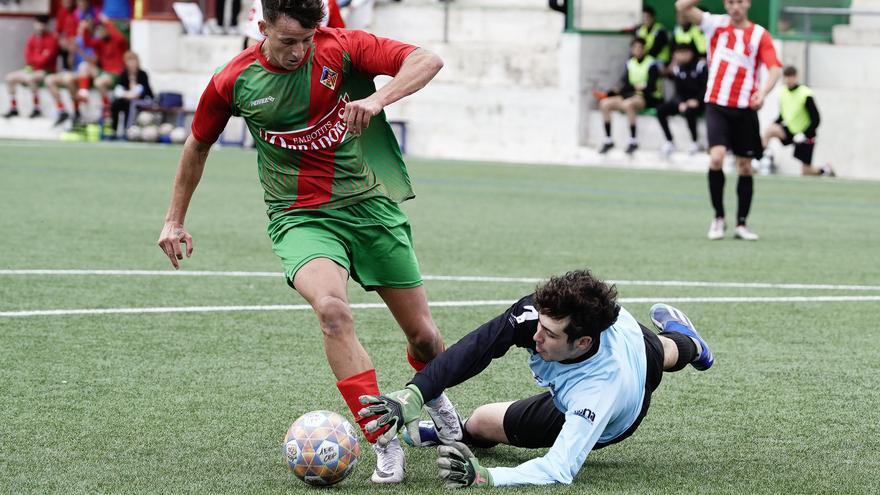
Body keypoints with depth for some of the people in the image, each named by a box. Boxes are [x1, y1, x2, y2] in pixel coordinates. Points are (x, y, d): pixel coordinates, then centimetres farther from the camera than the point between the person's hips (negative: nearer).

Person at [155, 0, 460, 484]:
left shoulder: (341, 47, -10)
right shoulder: (233, 81, -6)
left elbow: (427, 61, -16)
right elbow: (198, 144, 12)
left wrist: (378, 98, -32)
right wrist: (175, 220, 15)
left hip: (371, 204, 1)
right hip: (300, 219, -1)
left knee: (422, 334, 6)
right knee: (332, 308, -32)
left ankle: (432, 395, 44)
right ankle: (385, 444, -25)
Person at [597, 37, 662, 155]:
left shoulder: (651, 65, -6)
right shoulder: (630, 63, 12)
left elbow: (650, 87, -14)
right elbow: (625, 83, 6)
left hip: (648, 98, -7)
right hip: (630, 95, 7)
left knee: (627, 104, -39)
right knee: (605, 103, -12)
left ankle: (633, 141, -29)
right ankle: (608, 140, -6)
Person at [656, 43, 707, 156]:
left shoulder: (700, 66, -11)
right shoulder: (677, 68, 3)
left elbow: (706, 87, -11)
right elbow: (678, 91, 3)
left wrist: (696, 101, -23)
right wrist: (681, 103, -17)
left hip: (697, 102, -6)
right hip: (683, 101, 6)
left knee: (688, 112, -37)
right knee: (661, 110, -15)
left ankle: (695, 142, -18)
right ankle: (669, 141, -8)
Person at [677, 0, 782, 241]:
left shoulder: (760, 35, 1)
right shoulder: (716, 25, 4)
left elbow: (774, 68, -11)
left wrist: (763, 92, -29)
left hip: (745, 109, 1)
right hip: (717, 105, -1)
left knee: (745, 166, 6)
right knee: (716, 158, -18)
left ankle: (741, 224, 16)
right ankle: (718, 218, -2)